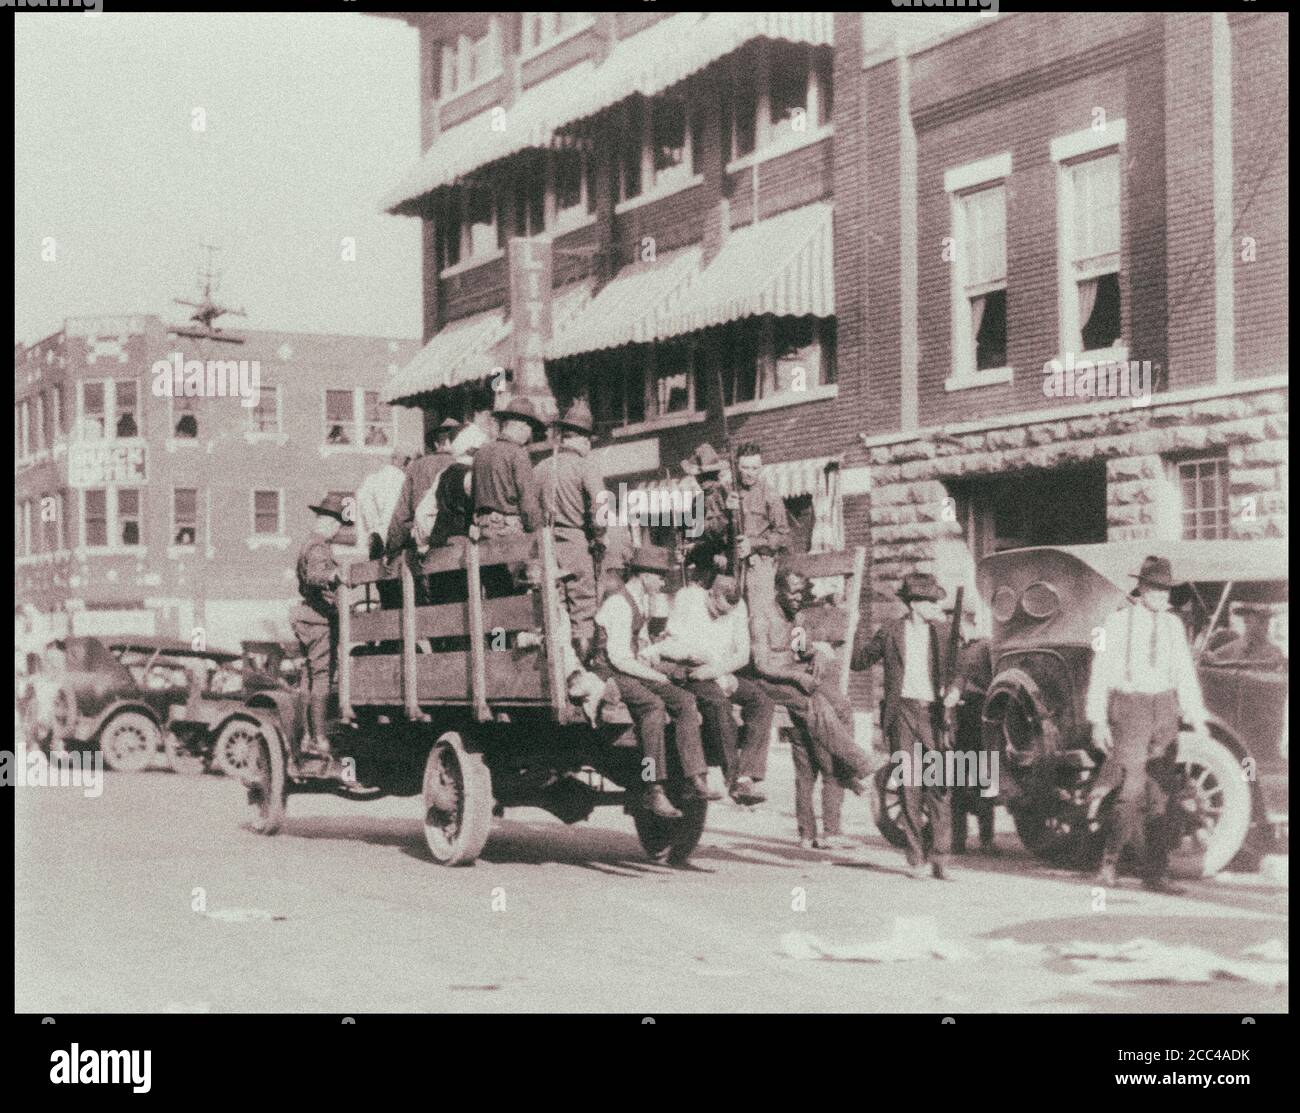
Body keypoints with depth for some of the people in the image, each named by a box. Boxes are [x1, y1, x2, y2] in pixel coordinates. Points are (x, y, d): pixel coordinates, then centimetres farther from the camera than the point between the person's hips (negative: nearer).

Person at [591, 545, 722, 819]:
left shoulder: (643, 600, 13)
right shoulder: (618, 605, -18)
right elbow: (619, 658, -22)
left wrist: (653, 660, 8)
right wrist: (655, 676, -13)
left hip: (637, 671, 9)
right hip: (611, 673, -9)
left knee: (685, 701, -10)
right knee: (654, 705, -34)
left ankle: (695, 780, -13)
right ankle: (654, 792, -35)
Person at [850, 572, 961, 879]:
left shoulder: (941, 633, 11)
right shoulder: (892, 631, 7)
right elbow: (859, 660, 17)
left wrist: (953, 689, -9)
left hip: (933, 714, 1)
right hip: (903, 712, -1)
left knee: (939, 785, -7)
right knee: (909, 785, 0)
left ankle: (940, 856, -3)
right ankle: (915, 856, 7)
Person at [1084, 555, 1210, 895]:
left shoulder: (1172, 624, 9)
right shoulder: (1119, 622, -5)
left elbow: (1185, 673, 12)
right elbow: (1100, 672, -6)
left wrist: (1197, 719, 7)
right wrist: (1098, 721, -11)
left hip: (1164, 711, 5)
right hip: (1128, 710, -5)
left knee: (1161, 794, 2)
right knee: (1131, 790, -12)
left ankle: (1154, 875, 6)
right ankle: (1109, 861, 6)